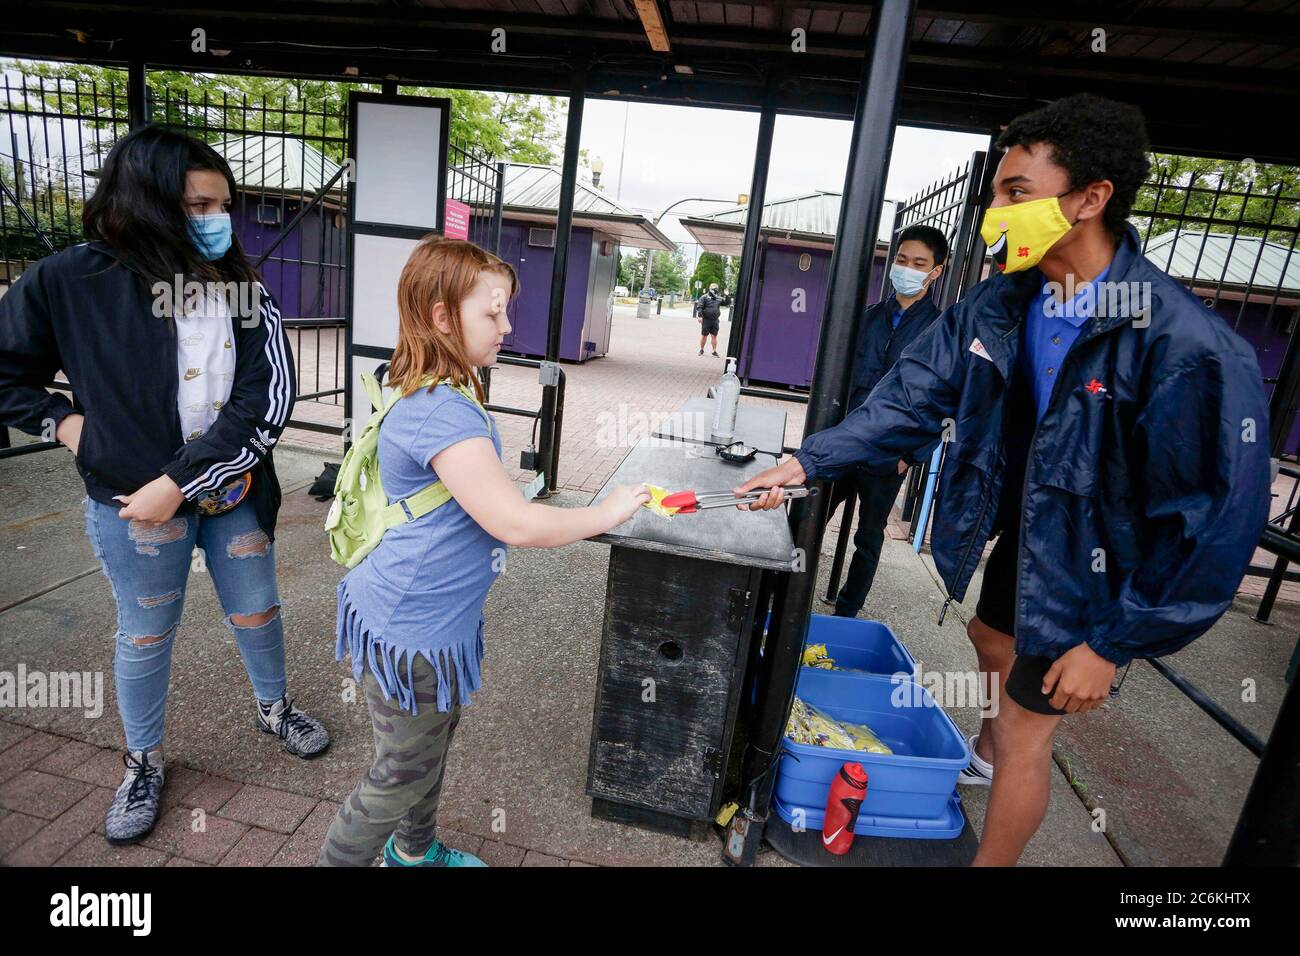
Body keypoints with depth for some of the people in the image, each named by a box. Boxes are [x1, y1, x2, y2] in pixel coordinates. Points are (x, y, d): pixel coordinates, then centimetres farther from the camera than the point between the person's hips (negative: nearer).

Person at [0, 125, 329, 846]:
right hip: (131, 501, -1)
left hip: (233, 490, 2)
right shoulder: (67, 283, -10)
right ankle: (142, 761, 40)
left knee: (256, 611, 17)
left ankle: (272, 707, 45)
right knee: (145, 636, 16)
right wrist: (62, 420, -8)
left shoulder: (239, 286, -6)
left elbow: (267, 399, -15)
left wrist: (178, 483, -17)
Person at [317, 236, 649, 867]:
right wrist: (605, 513, -18)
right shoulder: (443, 412, -28)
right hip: (408, 630, -10)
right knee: (405, 771, 12)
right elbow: (516, 524, -30)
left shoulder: (443, 393, 5)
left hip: (435, 618, 10)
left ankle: (414, 848, 52)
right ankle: (337, 860, 37)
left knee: (433, 740, 28)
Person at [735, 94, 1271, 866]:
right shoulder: (1001, 303, -12)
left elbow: (1216, 521, -26)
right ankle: (986, 755, 62)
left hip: (1098, 572, -7)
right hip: (1023, 534, 7)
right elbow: (913, 396, -8)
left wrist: (1116, 643, -21)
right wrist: (808, 462, -17)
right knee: (993, 637, 29)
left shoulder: (1191, 348, -31)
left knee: (1027, 729, 5)